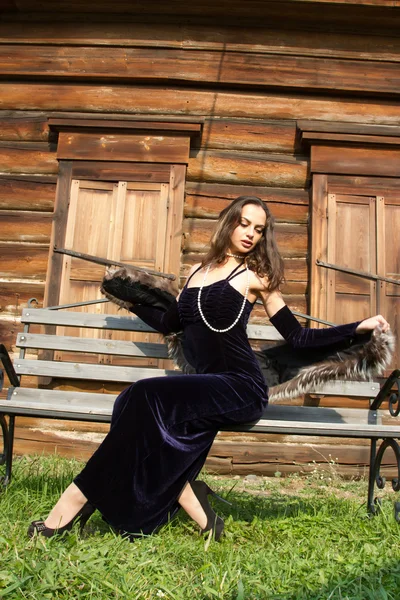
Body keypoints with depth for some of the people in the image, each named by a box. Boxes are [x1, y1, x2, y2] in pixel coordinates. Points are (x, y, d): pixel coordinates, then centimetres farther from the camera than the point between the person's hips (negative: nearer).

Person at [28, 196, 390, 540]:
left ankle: (79, 499, -16)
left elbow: (298, 338, 6)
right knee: (134, 402, -26)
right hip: (206, 389, 5)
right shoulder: (198, 271, 20)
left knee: (146, 397, -27)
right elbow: (169, 323, 31)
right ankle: (189, 500, -18)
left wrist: (358, 328, -3)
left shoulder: (255, 276, 6)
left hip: (242, 388, -5)